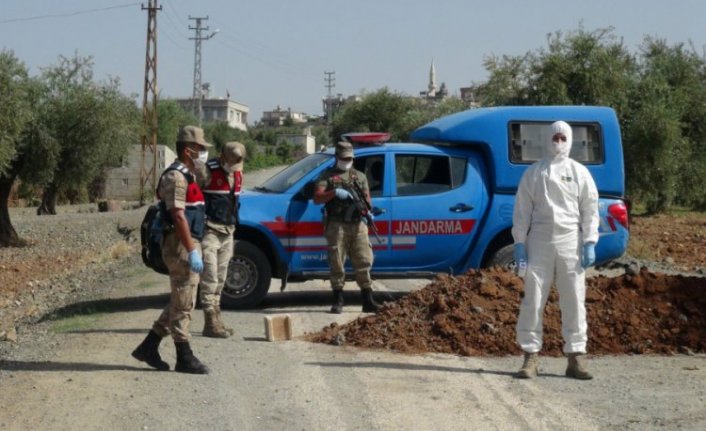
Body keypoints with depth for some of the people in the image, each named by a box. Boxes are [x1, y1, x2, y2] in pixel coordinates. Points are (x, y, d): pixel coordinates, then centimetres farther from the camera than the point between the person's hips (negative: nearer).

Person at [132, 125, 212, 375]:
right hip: (180, 246, -10)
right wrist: (192, 251, -24)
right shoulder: (176, 177, -13)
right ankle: (185, 358, 2)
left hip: (188, 245, 10)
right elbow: (178, 216, -21)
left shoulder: (187, 176, 19)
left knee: (179, 303, 14)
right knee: (183, 304, -4)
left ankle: (148, 347, 19)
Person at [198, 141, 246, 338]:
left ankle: (217, 320, 19)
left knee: (220, 279, 12)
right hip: (210, 231, -7)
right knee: (210, 279, -8)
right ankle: (211, 323, -7)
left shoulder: (237, 173, 12)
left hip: (227, 233, 7)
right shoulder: (208, 171, -12)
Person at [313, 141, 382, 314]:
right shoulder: (327, 175, 9)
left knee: (364, 261, -3)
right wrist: (335, 192, -16)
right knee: (337, 264, 0)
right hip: (336, 226, -2)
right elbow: (317, 198, -1)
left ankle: (368, 301, 0)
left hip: (358, 225, 3)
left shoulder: (360, 176, 20)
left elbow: (367, 197, 13)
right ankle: (338, 301, 7)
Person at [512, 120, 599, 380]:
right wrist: (519, 241, 0)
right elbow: (522, 209, 8)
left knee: (574, 301, 1)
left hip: (571, 242, 0)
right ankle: (531, 356, 5)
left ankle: (574, 359, 7)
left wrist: (590, 243, -2)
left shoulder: (579, 173, 8)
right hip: (540, 242, 0)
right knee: (533, 299, -2)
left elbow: (590, 209, 6)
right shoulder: (533, 173, 8)